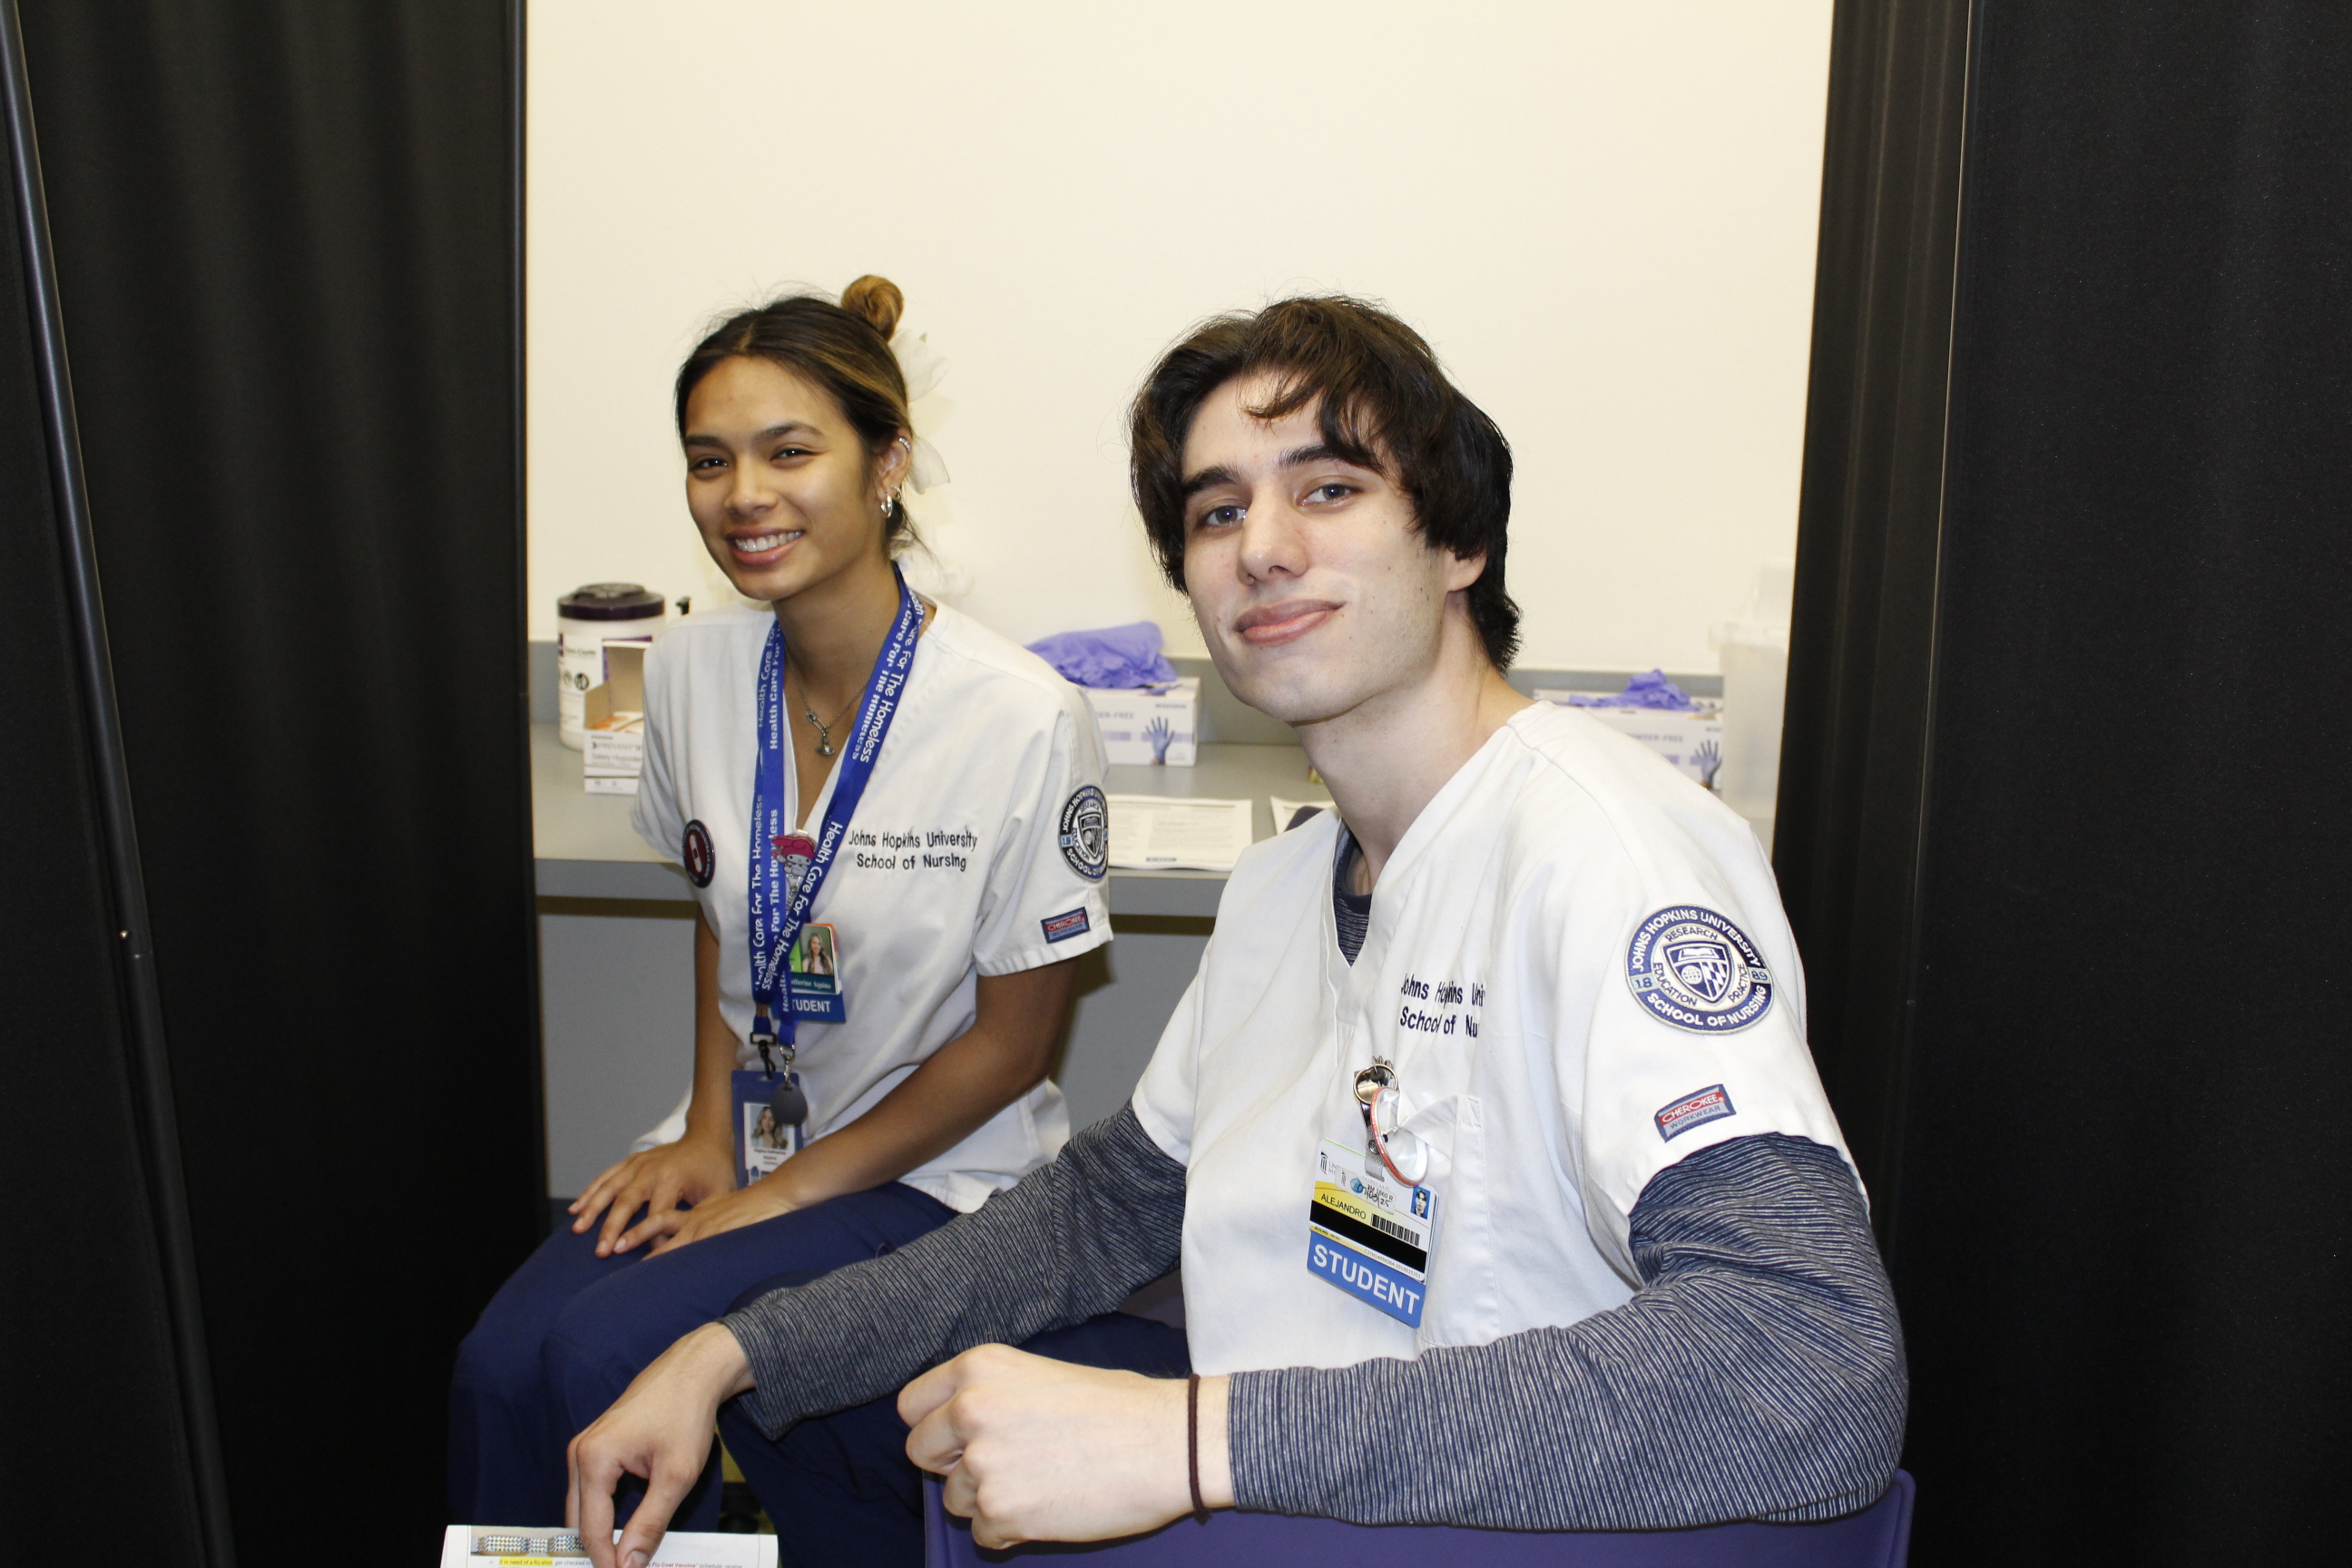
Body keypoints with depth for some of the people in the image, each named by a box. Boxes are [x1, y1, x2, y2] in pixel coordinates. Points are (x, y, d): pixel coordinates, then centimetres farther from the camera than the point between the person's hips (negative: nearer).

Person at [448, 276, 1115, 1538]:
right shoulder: (692, 671, -2)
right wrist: (707, 1133, 1)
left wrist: (785, 1192, -11)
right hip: (747, 1138, 5)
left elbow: (1014, 1038, -12)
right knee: (497, 1367, -17)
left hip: (930, 1168, -5)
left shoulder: (1021, 720, -21)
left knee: (609, 1358, -23)